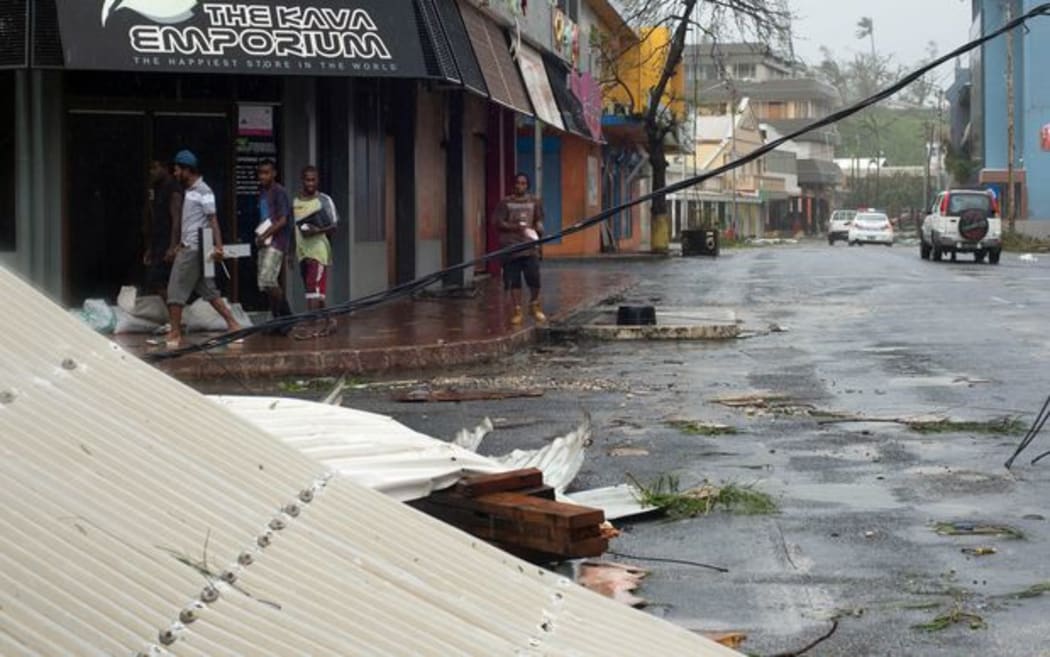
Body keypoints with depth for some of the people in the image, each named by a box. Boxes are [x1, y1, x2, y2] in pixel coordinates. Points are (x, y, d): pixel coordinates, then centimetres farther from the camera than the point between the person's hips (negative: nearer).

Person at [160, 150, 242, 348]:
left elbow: (212, 219, -17)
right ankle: (233, 324, 10)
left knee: (176, 291, -6)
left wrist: (218, 245, -24)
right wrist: (181, 244, 23)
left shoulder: (202, 191, -11)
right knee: (208, 290, 9)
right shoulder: (189, 191, 17)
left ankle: (175, 333, -1)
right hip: (187, 248, 10)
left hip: (194, 250, -10)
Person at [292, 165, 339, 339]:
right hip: (302, 250, 6)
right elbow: (293, 228, 18)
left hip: (318, 248, -6)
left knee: (314, 287, -13)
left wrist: (318, 231, -20)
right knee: (311, 287, 10)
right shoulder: (295, 202, 13)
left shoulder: (324, 200, -2)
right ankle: (326, 321, 21)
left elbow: (334, 226, -3)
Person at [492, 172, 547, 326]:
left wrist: (538, 228, -11)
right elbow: (499, 223, 0)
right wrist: (516, 227, -15)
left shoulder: (534, 202, 10)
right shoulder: (505, 203, 5)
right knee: (514, 281, 1)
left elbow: (539, 221, 12)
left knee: (534, 279, -6)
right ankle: (517, 311, 11)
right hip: (511, 247, -1)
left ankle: (534, 306, 18)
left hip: (529, 247, 1)